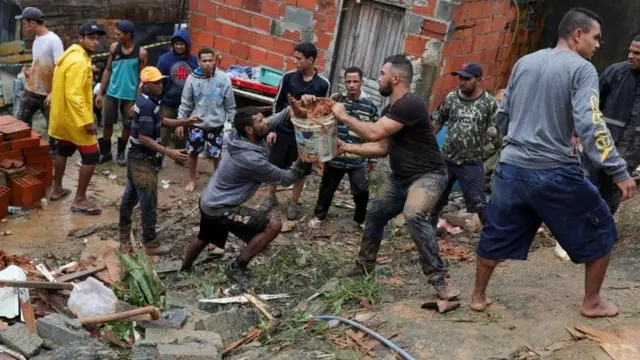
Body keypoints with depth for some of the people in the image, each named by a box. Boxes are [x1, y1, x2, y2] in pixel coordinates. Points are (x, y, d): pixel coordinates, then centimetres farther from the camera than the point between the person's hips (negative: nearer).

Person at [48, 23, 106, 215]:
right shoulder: (78, 61, -23)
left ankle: (57, 190, 37)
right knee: (91, 156, -4)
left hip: (63, 115, 11)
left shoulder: (71, 55, 10)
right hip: (74, 117, -11)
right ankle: (79, 200, -1)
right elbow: (73, 94, -28)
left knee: (63, 151, 24)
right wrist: (87, 120, -26)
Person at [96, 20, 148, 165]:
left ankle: (120, 153, 28)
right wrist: (100, 93, 3)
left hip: (130, 96, -2)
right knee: (107, 123, 8)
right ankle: (105, 152, 25)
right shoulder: (114, 47, -3)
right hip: (112, 93, 2)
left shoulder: (141, 53, -11)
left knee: (127, 125, 10)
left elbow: (142, 78, -6)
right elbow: (108, 70, 5)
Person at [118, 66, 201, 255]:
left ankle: (124, 237, 34)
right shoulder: (147, 105, -25)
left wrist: (185, 122, 12)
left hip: (137, 156, 10)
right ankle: (150, 244, 9)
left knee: (130, 196, 20)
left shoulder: (149, 100, 6)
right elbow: (144, 138, -27)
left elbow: (159, 121, 20)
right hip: (144, 159, -10)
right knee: (148, 202, -1)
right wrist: (169, 153, -29)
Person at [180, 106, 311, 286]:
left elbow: (278, 118, -7)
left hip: (209, 201, 9)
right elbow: (286, 178, -19)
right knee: (273, 226, -14)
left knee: (204, 239, 34)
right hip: (220, 208, -9)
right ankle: (237, 267, -1)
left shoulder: (243, 137, -8)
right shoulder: (251, 159, -31)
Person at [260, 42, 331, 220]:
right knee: (275, 166, 11)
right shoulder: (288, 77, -5)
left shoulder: (323, 84, -10)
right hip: (284, 131, 1)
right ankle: (271, 197, 31)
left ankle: (293, 203, 26)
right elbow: (278, 104, 3)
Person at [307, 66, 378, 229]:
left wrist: (372, 159, 6)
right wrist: (308, 99, -29)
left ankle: (361, 219, 30)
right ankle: (320, 215, 38)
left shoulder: (370, 106, -4)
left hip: (358, 159, -1)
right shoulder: (336, 99, -3)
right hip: (335, 156, 1)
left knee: (361, 192, 5)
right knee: (327, 187, 17)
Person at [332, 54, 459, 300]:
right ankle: (364, 266, 37)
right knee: (375, 213, 16)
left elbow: (374, 133, -28)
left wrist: (344, 117, -14)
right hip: (400, 178, 10)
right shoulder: (389, 109, 10)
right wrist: (347, 148, 8)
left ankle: (439, 279, -29)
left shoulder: (411, 104, -23)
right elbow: (382, 148, 15)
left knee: (414, 216, -34)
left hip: (428, 175, -10)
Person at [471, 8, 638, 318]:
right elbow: (589, 125, -19)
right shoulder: (581, 68, -8)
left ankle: (478, 296, 29)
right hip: (555, 173, -5)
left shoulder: (523, 63, 10)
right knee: (600, 232, 15)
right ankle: (592, 303, 24)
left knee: (495, 235, 19)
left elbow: (502, 115, 17)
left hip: (512, 168, 5)